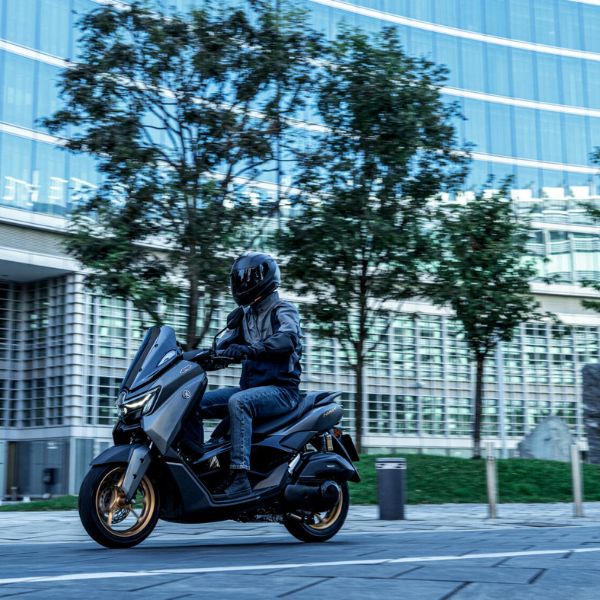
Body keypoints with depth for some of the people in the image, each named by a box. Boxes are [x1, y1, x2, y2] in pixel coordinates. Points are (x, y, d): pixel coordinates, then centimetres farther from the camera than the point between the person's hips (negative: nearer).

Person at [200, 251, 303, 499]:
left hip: (280, 389, -8)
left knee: (238, 403, -37)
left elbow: (288, 338, -25)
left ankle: (240, 479, -43)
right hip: (250, 387, 8)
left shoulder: (283, 310, -3)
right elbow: (225, 345, 16)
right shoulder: (246, 316, 21)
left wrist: (250, 349, -38)